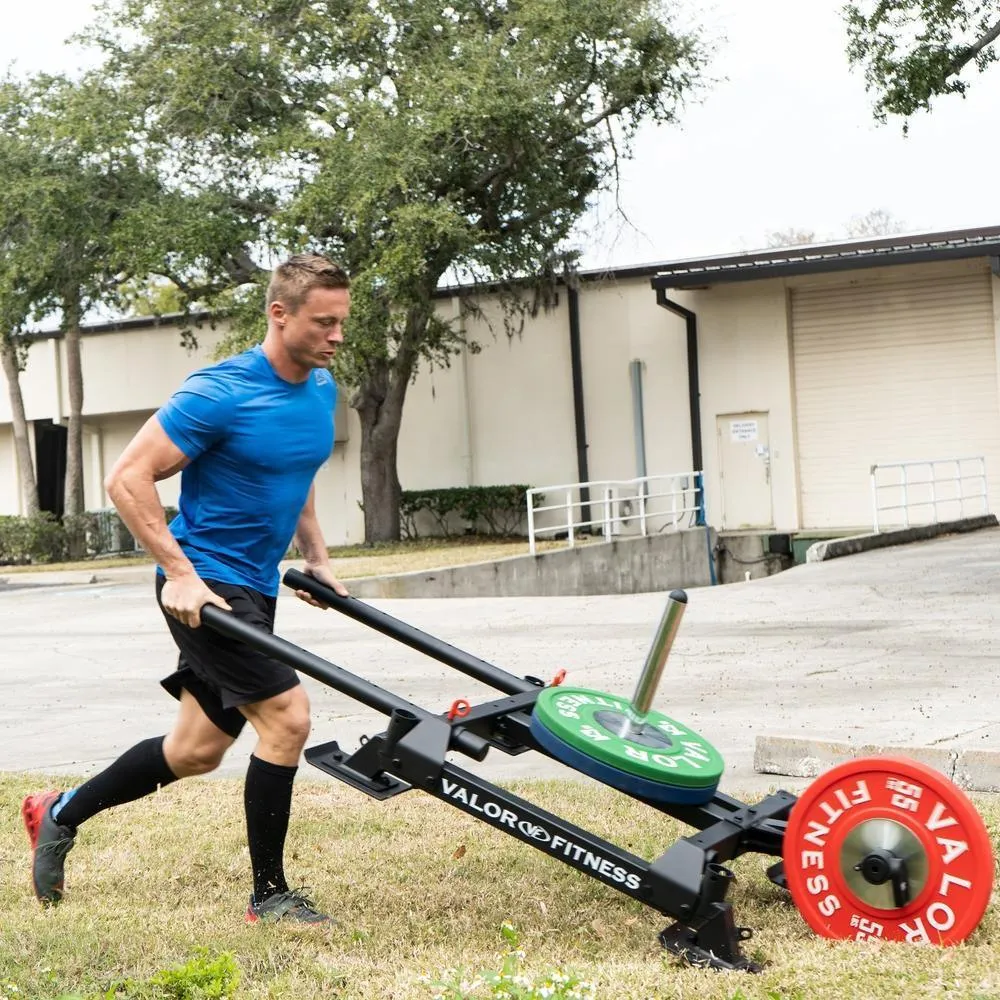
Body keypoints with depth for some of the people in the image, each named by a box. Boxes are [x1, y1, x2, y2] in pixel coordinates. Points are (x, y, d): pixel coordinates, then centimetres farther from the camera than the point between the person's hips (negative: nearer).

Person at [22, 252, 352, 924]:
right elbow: (128, 479, -18)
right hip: (206, 587, -9)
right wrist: (179, 574, -22)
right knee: (287, 716, -15)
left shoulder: (323, 390, 6)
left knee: (198, 751, 14)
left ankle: (60, 815, 33)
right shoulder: (220, 393, -19)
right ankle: (270, 895, -1)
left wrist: (316, 558, 14)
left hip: (253, 589, 9)